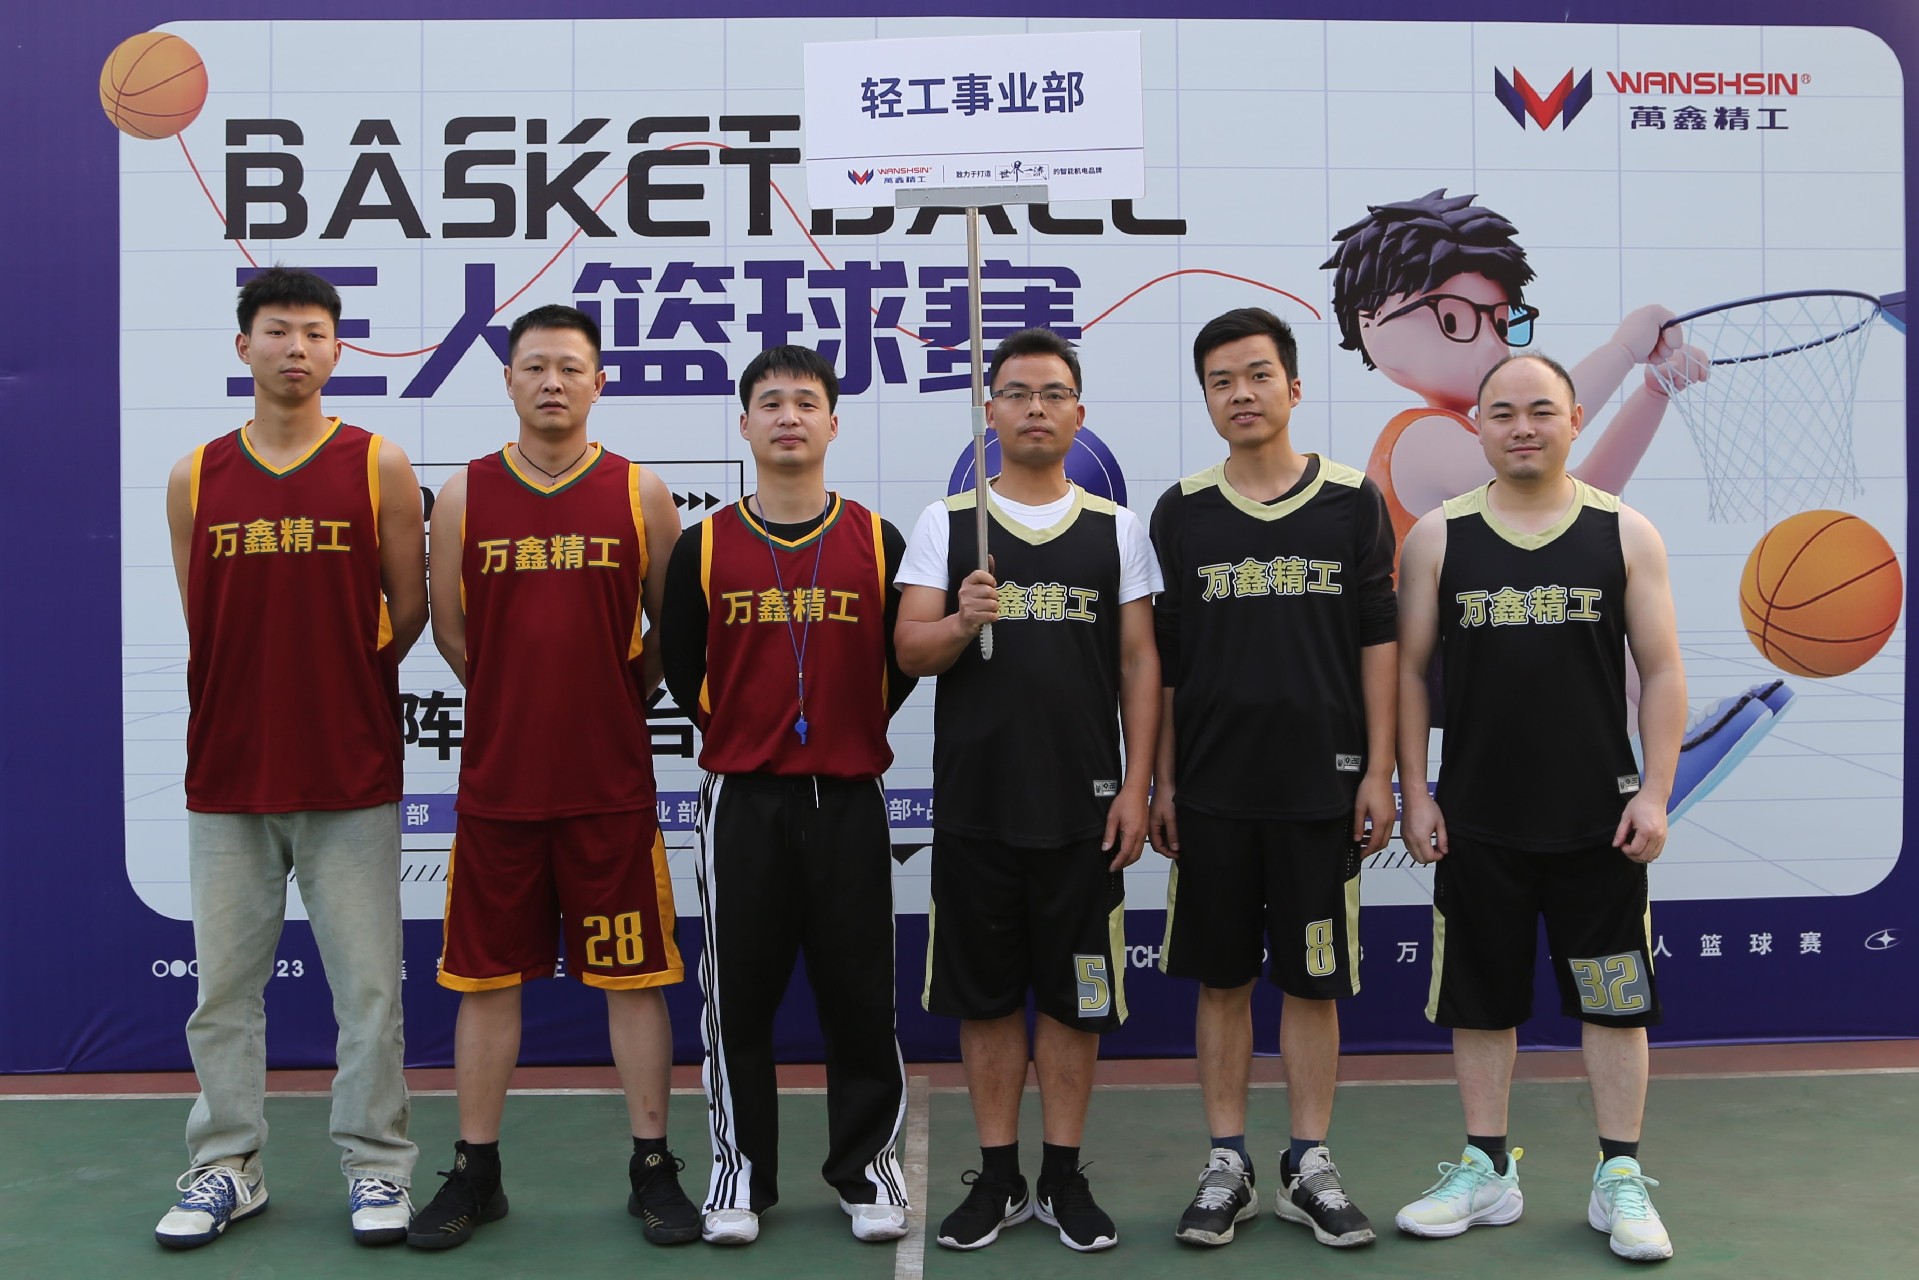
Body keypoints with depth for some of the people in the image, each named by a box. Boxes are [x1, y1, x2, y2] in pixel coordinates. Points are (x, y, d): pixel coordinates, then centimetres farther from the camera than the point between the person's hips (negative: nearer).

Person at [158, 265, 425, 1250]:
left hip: (352, 775, -2)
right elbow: (200, 619, 13)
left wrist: (342, 685, 8)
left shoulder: (379, 467, 0)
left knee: (368, 985, 4)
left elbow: (408, 610, 4)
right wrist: (273, 689, 10)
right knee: (224, 985, 9)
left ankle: (375, 1166, 17)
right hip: (227, 773, 2)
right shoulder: (195, 478, 7)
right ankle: (226, 1167, 23)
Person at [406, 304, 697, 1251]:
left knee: (635, 979, 4)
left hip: (613, 784, -1)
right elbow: (450, 631, 10)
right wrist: (526, 704, 9)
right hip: (496, 781, 1)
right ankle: (475, 1174, 23)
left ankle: (653, 1171, 17)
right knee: (486, 978, 8)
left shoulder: (641, 494, 2)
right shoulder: (464, 495, 4)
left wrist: (608, 703, 6)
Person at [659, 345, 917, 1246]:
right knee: (738, 994, 6)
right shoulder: (705, 545, 3)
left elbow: (904, 661, 6)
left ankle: (868, 1165, 20)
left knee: (860, 993, 6)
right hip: (740, 799, 0)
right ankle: (740, 1171, 20)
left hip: (849, 799, 0)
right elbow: (681, 667, 7)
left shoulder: (877, 542, 3)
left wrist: (849, 736, 4)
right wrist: (741, 733, 8)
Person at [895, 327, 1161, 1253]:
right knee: (986, 994, 8)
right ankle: (997, 1178, 22)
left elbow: (1139, 664, 5)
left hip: (1084, 804, 0)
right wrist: (960, 623, -23)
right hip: (974, 801, 0)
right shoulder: (945, 525, 5)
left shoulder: (1116, 529, 6)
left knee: (1076, 994, 7)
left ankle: (1064, 1177, 21)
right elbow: (909, 649, -1)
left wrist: (1136, 786, -2)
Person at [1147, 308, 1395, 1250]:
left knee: (1314, 979, 7)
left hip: (1322, 784, 0)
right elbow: (1162, 658, 6)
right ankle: (1227, 1166, 20)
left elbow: (1378, 643, 3)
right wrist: (1160, 781, 2)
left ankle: (1309, 1167, 21)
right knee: (1222, 978, 8)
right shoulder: (1181, 512, 5)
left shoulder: (1353, 503, 3)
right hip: (1213, 787, 1)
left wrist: (1378, 772, -3)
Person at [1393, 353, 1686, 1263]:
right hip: (1477, 822, 1)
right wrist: (1414, 795, -2)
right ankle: (1487, 1172, 23)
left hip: (1600, 821, 0)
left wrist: (1655, 793, -6)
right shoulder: (1437, 537, 2)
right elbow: (1408, 671, 3)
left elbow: (1662, 673, 1)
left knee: (1616, 1001, 6)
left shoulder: (1625, 533, 1)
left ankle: (1619, 1181, 20)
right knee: (1480, 998, 9)